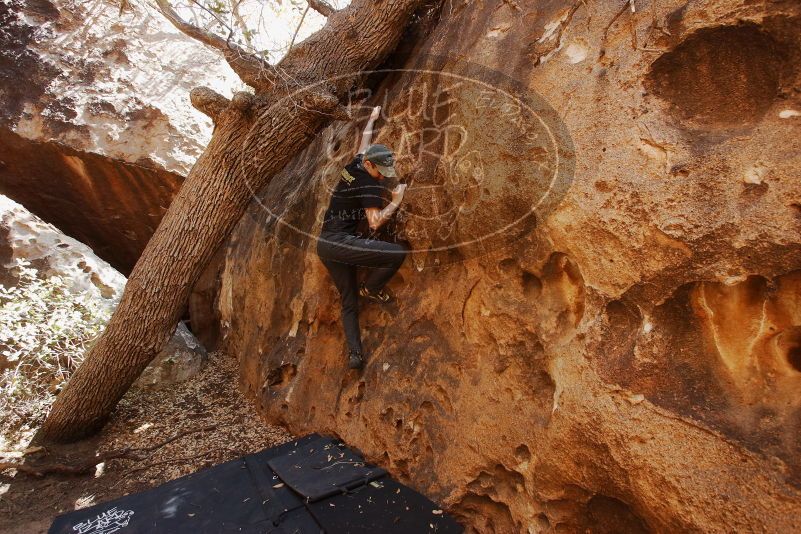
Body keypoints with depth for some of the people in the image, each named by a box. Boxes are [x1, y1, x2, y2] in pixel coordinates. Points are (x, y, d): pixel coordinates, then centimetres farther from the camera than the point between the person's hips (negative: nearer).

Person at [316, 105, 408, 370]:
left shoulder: (355, 164, 10)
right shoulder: (371, 185, -13)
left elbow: (365, 139, 29)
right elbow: (375, 222, -20)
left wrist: (372, 118, 46)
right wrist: (396, 201, -7)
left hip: (324, 244, 10)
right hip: (340, 242, -10)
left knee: (349, 300, 11)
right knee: (398, 253, -17)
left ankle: (354, 353, 8)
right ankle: (370, 288, 6)